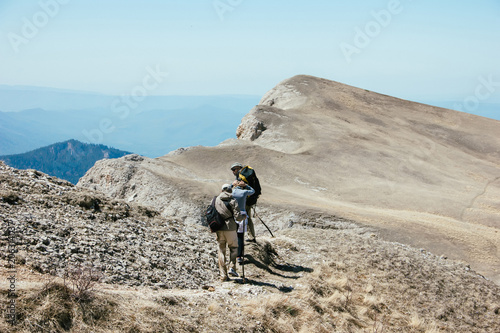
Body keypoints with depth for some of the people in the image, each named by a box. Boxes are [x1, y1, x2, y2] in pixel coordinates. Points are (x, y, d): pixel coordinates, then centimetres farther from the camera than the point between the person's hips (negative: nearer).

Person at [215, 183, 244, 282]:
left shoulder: (216, 200, 6)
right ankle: (232, 267, 3)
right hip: (230, 228, -3)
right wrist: (244, 217, 9)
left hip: (219, 229, 3)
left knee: (221, 251, 10)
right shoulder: (233, 201, -6)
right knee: (233, 248, 19)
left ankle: (223, 275, 8)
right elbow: (237, 217, -11)